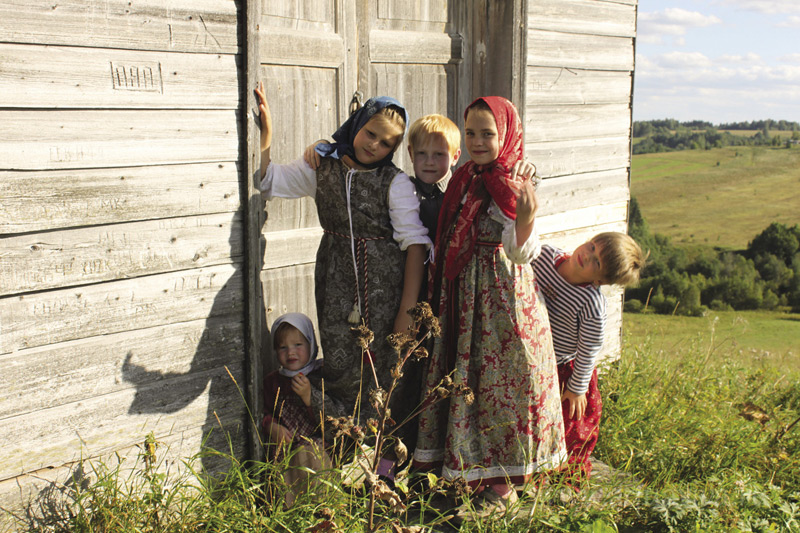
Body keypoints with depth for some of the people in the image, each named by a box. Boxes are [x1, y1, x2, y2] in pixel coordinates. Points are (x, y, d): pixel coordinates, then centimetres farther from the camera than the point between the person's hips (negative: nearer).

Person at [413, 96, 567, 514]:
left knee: (499, 384, 1)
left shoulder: (511, 188, -15)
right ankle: (470, 473, 27)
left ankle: (502, 483, 14)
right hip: (464, 299, 8)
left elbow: (522, 253, -26)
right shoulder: (464, 182, 8)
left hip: (502, 299, -7)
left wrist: (526, 219, -45)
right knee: (464, 379, 13)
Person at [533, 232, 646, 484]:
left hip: (564, 369, -4)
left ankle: (569, 482, 40)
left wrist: (577, 388, -10)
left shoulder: (591, 304, -33)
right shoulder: (545, 254, -23)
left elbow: (589, 350, -20)